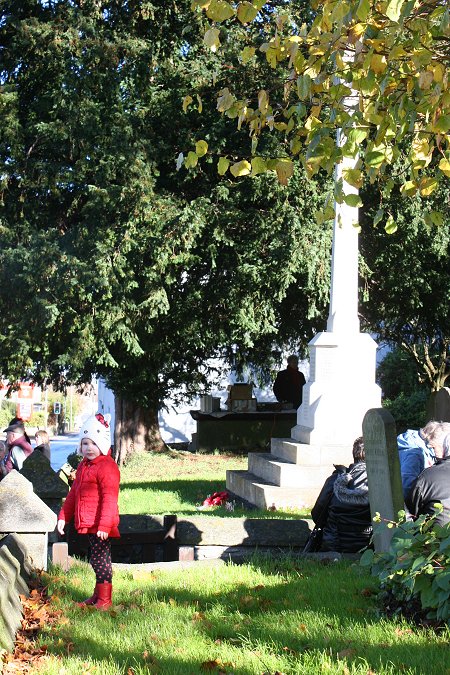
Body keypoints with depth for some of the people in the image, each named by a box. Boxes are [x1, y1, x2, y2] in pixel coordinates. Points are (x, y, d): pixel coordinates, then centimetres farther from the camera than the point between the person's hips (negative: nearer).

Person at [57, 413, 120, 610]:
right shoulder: (83, 466, 16)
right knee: (95, 560, 17)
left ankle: (105, 600, 5)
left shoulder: (107, 467, -14)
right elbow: (73, 493, 25)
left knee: (100, 560, -3)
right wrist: (63, 517, 22)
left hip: (100, 527, -9)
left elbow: (109, 498, -20)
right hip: (88, 525, 9)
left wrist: (104, 525, -25)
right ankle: (98, 595, 29)